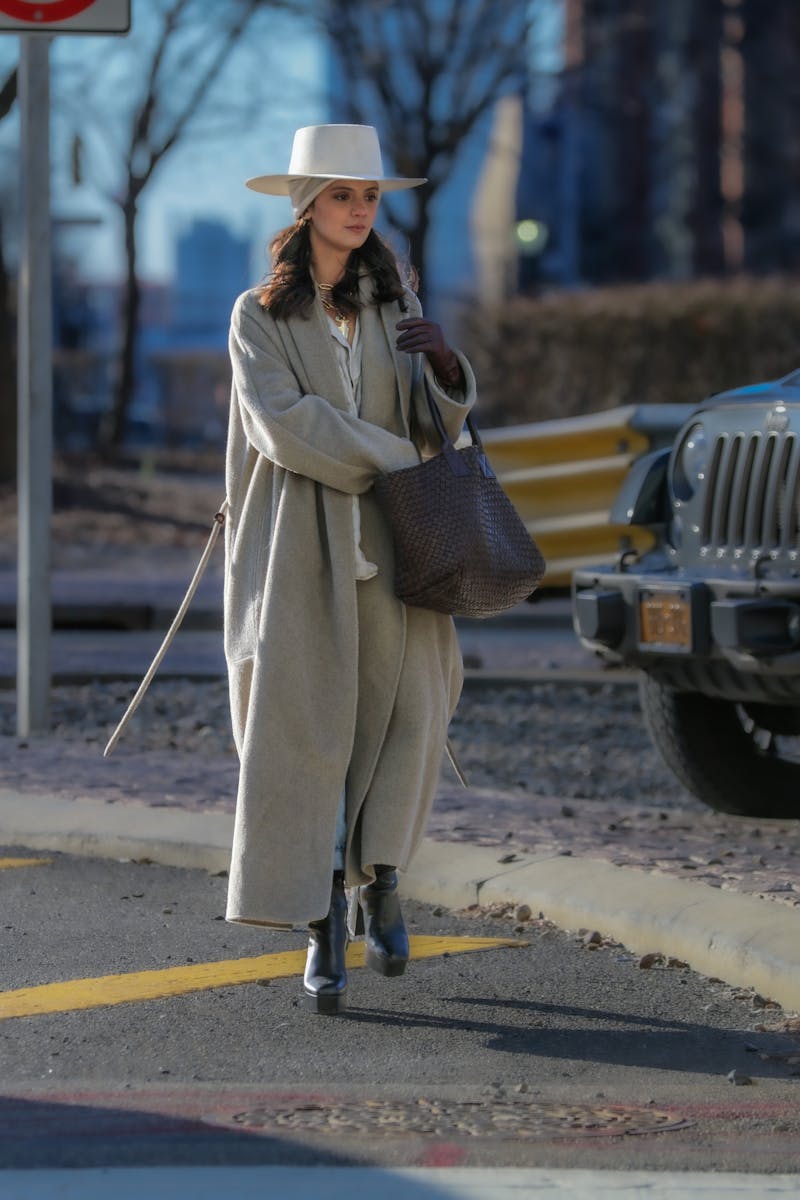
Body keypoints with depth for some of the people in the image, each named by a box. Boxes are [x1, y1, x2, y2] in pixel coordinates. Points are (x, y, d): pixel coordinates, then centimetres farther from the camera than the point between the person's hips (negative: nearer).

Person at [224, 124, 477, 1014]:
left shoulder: (391, 303, 15)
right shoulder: (260, 315, 3)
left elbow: (439, 421, 8)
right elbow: (285, 423, -10)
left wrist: (444, 366, -14)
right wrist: (396, 461, -9)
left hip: (390, 543, 3)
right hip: (302, 548, -3)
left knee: (406, 710, -5)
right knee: (304, 728, -7)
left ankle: (377, 878, 18)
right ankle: (322, 927, -3)